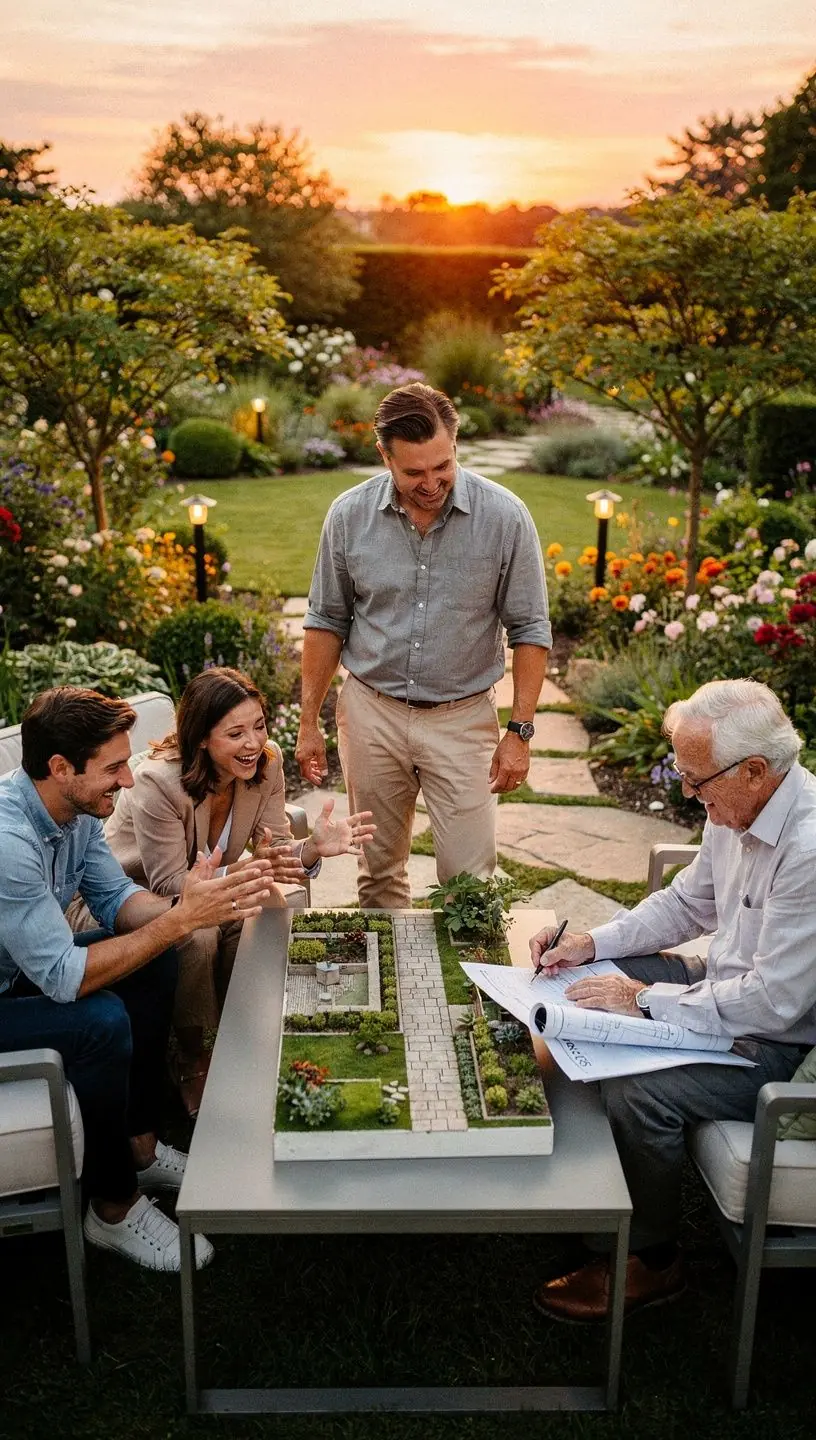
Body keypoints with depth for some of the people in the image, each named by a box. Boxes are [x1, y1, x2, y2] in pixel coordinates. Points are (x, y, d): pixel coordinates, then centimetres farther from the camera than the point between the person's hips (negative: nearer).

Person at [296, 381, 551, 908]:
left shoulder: (504, 516, -11)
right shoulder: (350, 515, -6)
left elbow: (530, 630, -4)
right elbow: (326, 622, 5)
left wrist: (520, 731, -7)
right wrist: (309, 722, 5)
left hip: (462, 718, -2)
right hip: (371, 711, 2)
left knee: (469, 880, -2)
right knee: (379, 873, 14)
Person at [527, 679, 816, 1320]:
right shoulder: (737, 811, -4)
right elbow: (687, 903, 11)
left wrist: (646, 1000, -22)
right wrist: (593, 942, -1)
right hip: (730, 983, 10)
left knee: (635, 1091, -25)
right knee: (591, 985, 9)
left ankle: (653, 1262, 2)